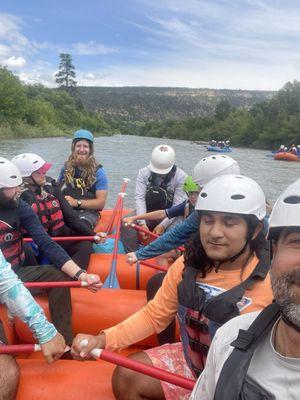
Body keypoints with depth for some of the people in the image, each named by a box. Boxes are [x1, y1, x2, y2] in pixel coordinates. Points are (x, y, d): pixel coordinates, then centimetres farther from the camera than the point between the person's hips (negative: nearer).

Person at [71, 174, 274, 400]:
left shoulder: (271, 284, -24)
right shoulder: (187, 266, -9)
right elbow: (154, 315, -1)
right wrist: (103, 340, -14)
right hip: (189, 361, 4)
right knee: (125, 378, -6)